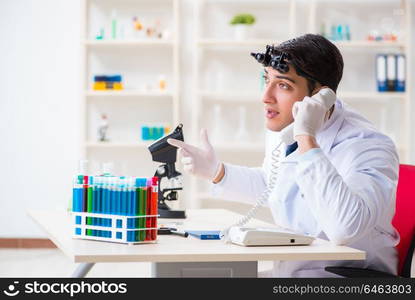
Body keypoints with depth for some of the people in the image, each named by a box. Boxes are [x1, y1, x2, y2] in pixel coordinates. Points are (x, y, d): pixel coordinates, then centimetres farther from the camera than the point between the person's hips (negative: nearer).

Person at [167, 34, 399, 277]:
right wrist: (216, 171, 7)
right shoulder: (281, 127, 2)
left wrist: (306, 139, -33)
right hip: (285, 270, 6)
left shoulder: (369, 147, -21)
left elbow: (344, 229, -37)